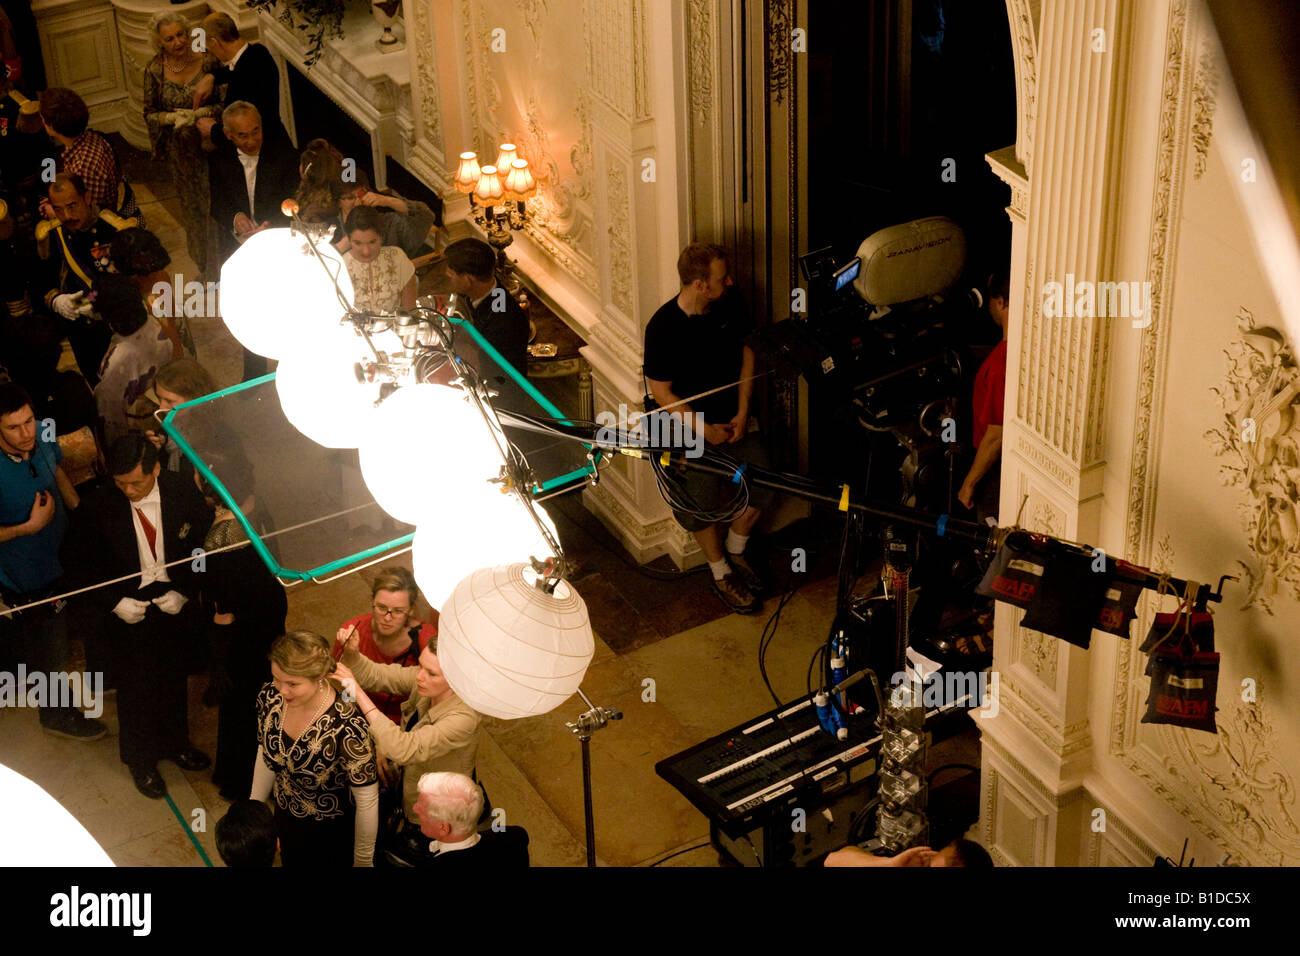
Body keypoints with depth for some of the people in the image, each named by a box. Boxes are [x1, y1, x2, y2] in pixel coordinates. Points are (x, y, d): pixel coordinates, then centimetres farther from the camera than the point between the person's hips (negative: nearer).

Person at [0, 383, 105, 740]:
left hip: (62, 555, 5)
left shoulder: (43, 438, -15)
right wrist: (29, 527, -29)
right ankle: (56, 715, 40)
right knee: (47, 652, 16)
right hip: (31, 580, -5)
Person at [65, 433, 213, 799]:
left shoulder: (184, 496, -15)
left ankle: (174, 743, 46)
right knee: (135, 686, 13)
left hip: (174, 603, 2)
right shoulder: (96, 507, -20)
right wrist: (114, 602, -15)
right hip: (127, 611, -2)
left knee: (174, 679, 20)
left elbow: (206, 548, -2)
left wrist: (183, 592, -12)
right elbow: (79, 561, -8)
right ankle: (141, 760, 36)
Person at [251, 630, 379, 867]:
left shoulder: (346, 727, -37)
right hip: (285, 817, 6)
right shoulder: (270, 697, -19)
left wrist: (363, 860, -13)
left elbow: (367, 801, -24)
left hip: (330, 832, -5)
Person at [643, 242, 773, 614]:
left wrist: (742, 413, -2)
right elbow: (660, 391, -14)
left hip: (730, 416, 5)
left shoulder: (730, 305, -6)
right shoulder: (664, 327, -21)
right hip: (684, 422, -5)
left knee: (762, 482, -6)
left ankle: (735, 553, 21)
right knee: (702, 498, -14)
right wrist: (705, 431, -16)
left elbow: (746, 353, 7)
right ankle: (721, 574, 12)